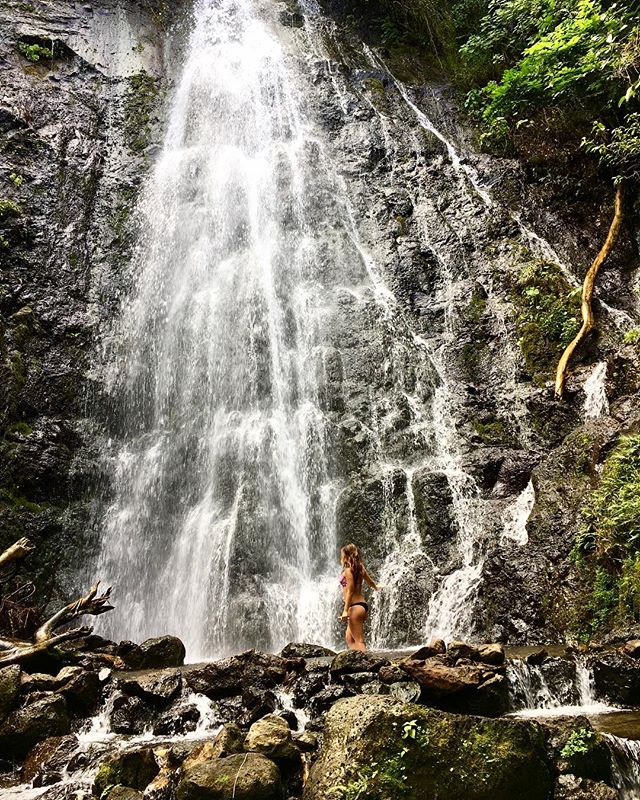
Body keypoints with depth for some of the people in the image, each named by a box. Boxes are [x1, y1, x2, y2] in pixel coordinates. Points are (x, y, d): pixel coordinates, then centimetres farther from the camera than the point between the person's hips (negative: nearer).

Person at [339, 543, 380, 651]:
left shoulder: (348, 570, -11)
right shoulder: (360, 568, 12)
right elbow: (371, 582, 28)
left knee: (359, 640, -7)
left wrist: (345, 610, -20)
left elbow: (350, 591, -18)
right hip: (363, 605, 9)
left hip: (355, 606, -9)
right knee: (349, 637, 17)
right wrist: (376, 587, 51)